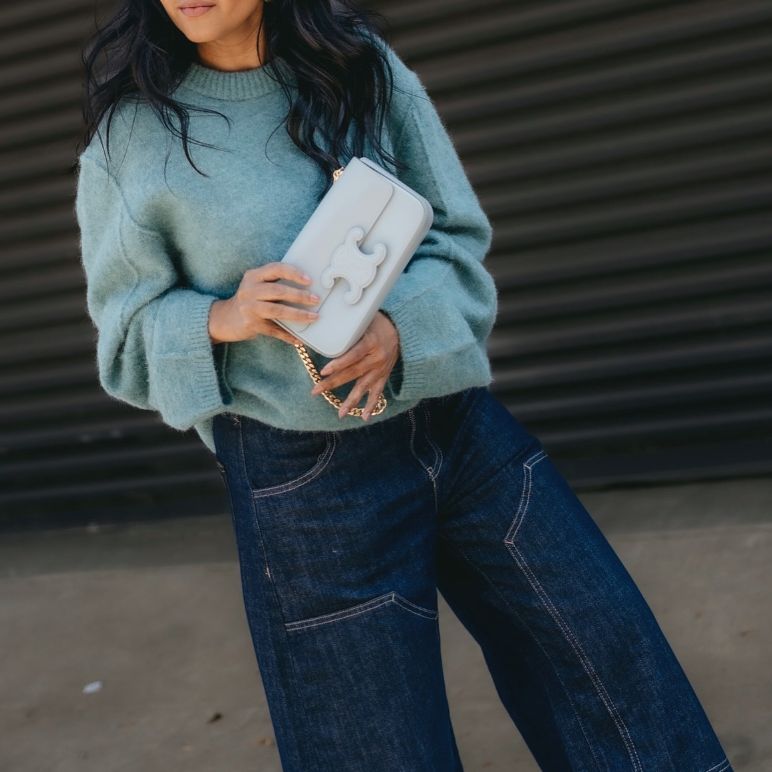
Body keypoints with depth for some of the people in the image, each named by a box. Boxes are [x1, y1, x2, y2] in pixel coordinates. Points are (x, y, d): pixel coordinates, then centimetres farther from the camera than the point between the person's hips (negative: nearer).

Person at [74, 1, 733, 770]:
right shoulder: (131, 135, -7)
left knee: (611, 667, 10)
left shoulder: (362, 65, 0)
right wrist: (219, 319, -20)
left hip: (453, 417, 3)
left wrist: (400, 325, -18)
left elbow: (459, 238, 2)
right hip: (300, 473, -3)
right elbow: (127, 332, 1)